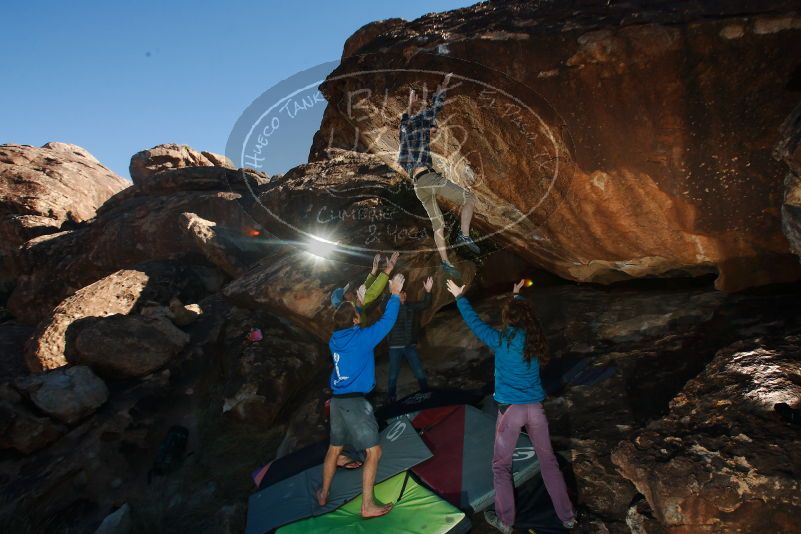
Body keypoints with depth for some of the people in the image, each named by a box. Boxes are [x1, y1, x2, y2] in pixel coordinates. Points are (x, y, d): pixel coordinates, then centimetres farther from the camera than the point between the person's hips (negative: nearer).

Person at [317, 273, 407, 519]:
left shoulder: (335, 339, 5)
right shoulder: (361, 338, -14)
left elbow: (347, 321, 28)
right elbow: (386, 321, -8)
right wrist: (395, 294, 2)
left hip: (337, 400, 8)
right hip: (355, 401, -8)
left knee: (334, 448, 22)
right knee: (373, 451, 2)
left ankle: (323, 494, 36)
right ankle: (368, 506, 6)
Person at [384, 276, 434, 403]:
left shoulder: (411, 306, 4)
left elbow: (425, 304, -6)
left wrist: (428, 291, -26)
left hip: (410, 346, 2)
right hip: (395, 347, -2)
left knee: (420, 374, 3)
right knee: (393, 376, 7)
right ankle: (391, 400, 22)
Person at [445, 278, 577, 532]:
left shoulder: (502, 340, -12)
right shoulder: (534, 338, 1)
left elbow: (474, 322, -1)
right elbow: (525, 313, 22)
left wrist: (459, 297, 12)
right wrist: (517, 295, 39)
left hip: (511, 409, -4)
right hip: (535, 408, 5)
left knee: (501, 465, 11)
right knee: (548, 461, 16)